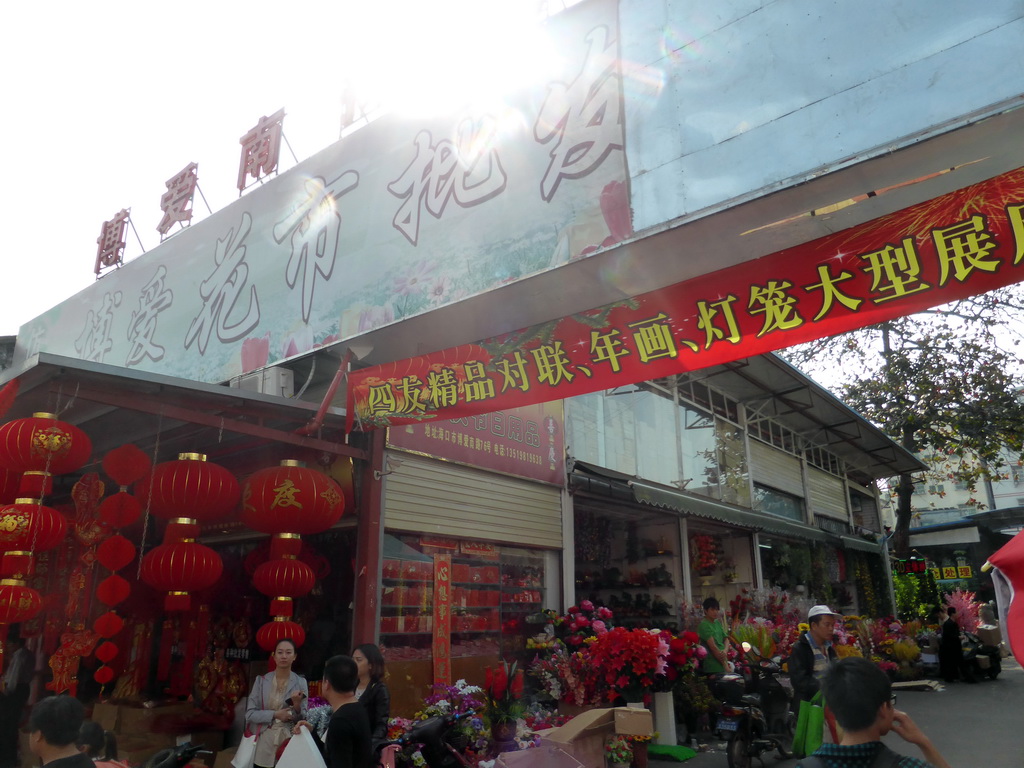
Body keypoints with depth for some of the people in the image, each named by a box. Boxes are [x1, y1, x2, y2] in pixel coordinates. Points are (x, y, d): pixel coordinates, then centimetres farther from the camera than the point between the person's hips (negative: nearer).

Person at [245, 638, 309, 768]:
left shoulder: (301, 683, -1)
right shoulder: (261, 680, 0)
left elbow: (302, 719, 0)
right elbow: (250, 713, -3)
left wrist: (297, 705, -20)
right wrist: (275, 715, -14)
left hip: (288, 743, 0)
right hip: (264, 743, 0)